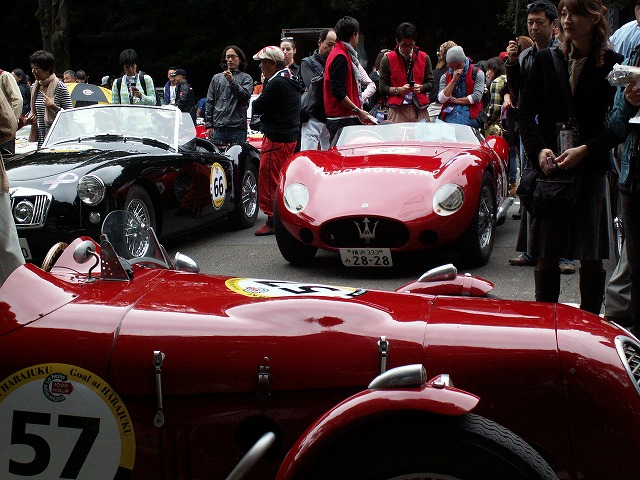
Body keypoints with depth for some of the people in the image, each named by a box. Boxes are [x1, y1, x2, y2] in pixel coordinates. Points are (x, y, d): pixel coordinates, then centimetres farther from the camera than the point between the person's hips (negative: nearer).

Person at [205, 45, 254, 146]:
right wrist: (208, 124, 7)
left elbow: (246, 95, -9)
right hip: (218, 127, 3)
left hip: (237, 127, -2)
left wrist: (232, 81, -16)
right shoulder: (217, 78, 16)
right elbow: (210, 102, 14)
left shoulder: (246, 78, 8)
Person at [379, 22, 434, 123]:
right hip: (398, 111, -2)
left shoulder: (424, 58, 13)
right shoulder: (387, 60, 5)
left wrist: (420, 87, -7)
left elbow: (431, 83, 14)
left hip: (420, 110, 2)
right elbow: (382, 88, 2)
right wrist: (399, 90, -14)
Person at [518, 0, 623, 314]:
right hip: (548, 167, 2)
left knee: (591, 256, 1)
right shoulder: (546, 60, 7)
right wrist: (539, 150, -9)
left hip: (591, 168, -2)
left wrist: (585, 150, -14)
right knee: (546, 253, 6)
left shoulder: (612, 64, 0)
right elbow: (525, 112, 6)